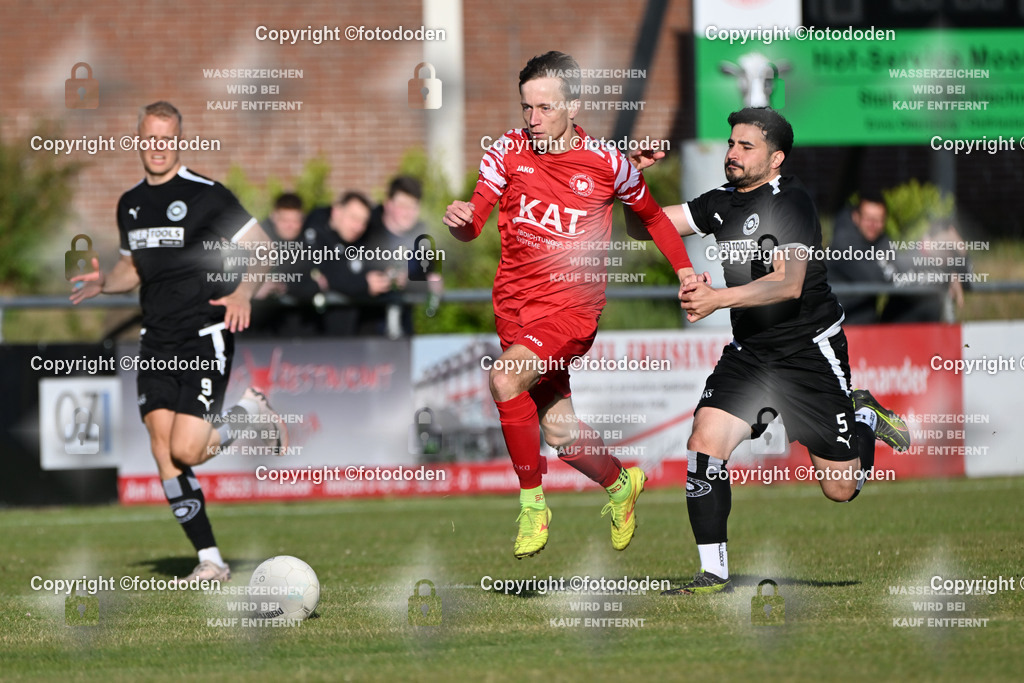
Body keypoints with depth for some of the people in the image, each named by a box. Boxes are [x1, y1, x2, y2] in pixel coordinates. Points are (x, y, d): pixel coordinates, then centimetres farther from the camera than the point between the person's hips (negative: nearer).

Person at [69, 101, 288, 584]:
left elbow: (260, 246, -5)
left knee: (186, 451, -16)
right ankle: (211, 564, -2)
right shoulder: (130, 204, 12)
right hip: (155, 343, 6)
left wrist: (243, 292, -22)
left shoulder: (205, 194, -8)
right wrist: (104, 283, 4)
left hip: (205, 339, -6)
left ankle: (249, 414, 15)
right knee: (162, 450, -7)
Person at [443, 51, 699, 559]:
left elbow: (651, 214, 13)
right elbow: (473, 225, -8)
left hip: (572, 304, -4)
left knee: (506, 378, -29)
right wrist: (460, 219, -30)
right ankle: (620, 484, 41)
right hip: (514, 302, 4)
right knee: (557, 429, 10)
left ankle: (532, 505, -16)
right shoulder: (508, 151, -1)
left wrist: (685, 271, 9)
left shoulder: (606, 163, -5)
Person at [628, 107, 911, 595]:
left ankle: (865, 417, 34)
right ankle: (713, 573, -10)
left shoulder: (791, 201, -16)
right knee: (704, 442, -18)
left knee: (840, 489, 1)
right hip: (749, 350, 5)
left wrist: (718, 298, -37)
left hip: (810, 349, -5)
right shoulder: (722, 203, 6)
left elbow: (789, 284, -27)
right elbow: (647, 225, 8)